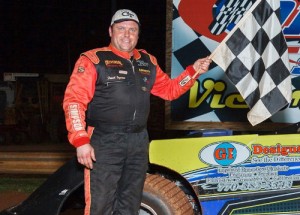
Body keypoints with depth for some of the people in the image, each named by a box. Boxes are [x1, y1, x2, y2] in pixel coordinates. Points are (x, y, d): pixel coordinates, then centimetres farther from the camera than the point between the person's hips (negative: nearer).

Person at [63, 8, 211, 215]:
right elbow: (74, 100, -10)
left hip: (139, 142, 6)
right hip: (104, 142, -6)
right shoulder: (93, 59, -5)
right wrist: (81, 140, -18)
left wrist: (193, 71, 10)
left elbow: (170, 89, 24)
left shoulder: (148, 62, 15)